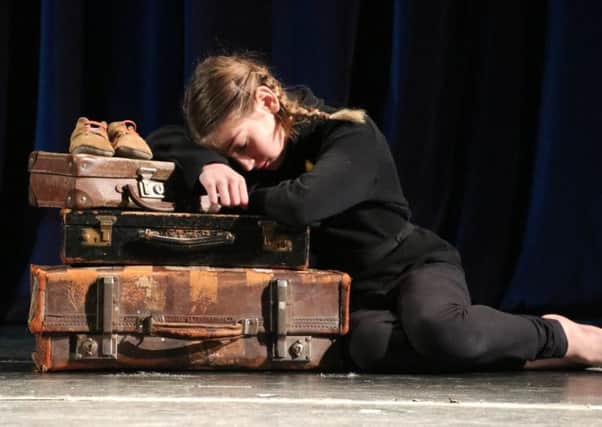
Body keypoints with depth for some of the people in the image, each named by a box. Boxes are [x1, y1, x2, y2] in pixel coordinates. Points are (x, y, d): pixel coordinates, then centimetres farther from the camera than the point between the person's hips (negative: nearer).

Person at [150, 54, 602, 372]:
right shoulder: (262, 151, 4)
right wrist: (210, 167, -22)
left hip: (414, 264, -5)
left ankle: (560, 336, -17)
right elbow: (167, 147, 2)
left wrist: (242, 198, -16)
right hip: (357, 290, 5)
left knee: (440, 330, -44)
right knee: (370, 348, -37)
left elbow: (303, 202, -36)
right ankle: (529, 356, -24)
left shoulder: (352, 137, -19)